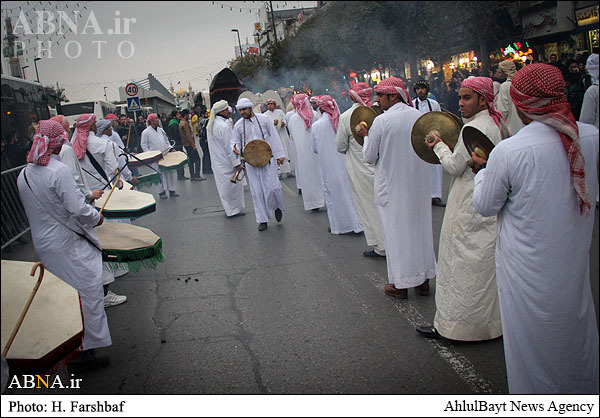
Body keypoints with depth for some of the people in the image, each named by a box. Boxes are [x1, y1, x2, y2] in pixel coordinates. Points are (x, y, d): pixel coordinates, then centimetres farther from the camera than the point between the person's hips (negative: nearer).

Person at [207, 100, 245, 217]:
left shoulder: (211, 124, 6)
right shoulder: (224, 126, -22)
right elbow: (229, 147, -21)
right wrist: (236, 163, -16)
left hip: (217, 161, 9)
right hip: (227, 162, -9)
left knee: (224, 184, 16)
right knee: (233, 184, 3)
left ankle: (229, 209, 26)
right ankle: (234, 210, 12)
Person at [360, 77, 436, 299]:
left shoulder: (381, 121, -15)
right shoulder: (419, 116, 0)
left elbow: (370, 157, -9)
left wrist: (366, 136, 8)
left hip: (392, 185, -5)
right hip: (418, 181, 5)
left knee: (396, 230, 5)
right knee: (419, 226, 15)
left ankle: (401, 284, 14)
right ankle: (423, 279, 26)